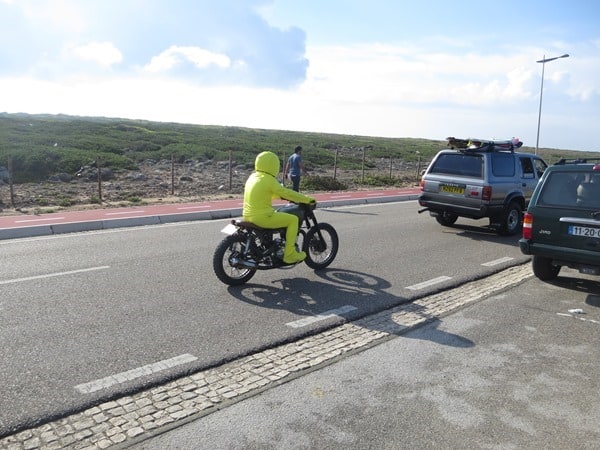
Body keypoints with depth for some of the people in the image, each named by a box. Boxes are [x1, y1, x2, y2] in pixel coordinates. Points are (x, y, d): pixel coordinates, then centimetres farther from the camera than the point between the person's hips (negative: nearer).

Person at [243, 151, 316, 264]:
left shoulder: (252, 177, 13)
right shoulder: (269, 180, -13)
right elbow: (286, 193, -12)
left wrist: (282, 196, 33)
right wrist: (308, 199, -3)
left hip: (247, 216, 9)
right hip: (262, 217, -9)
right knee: (293, 219, -2)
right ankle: (289, 254, -2)